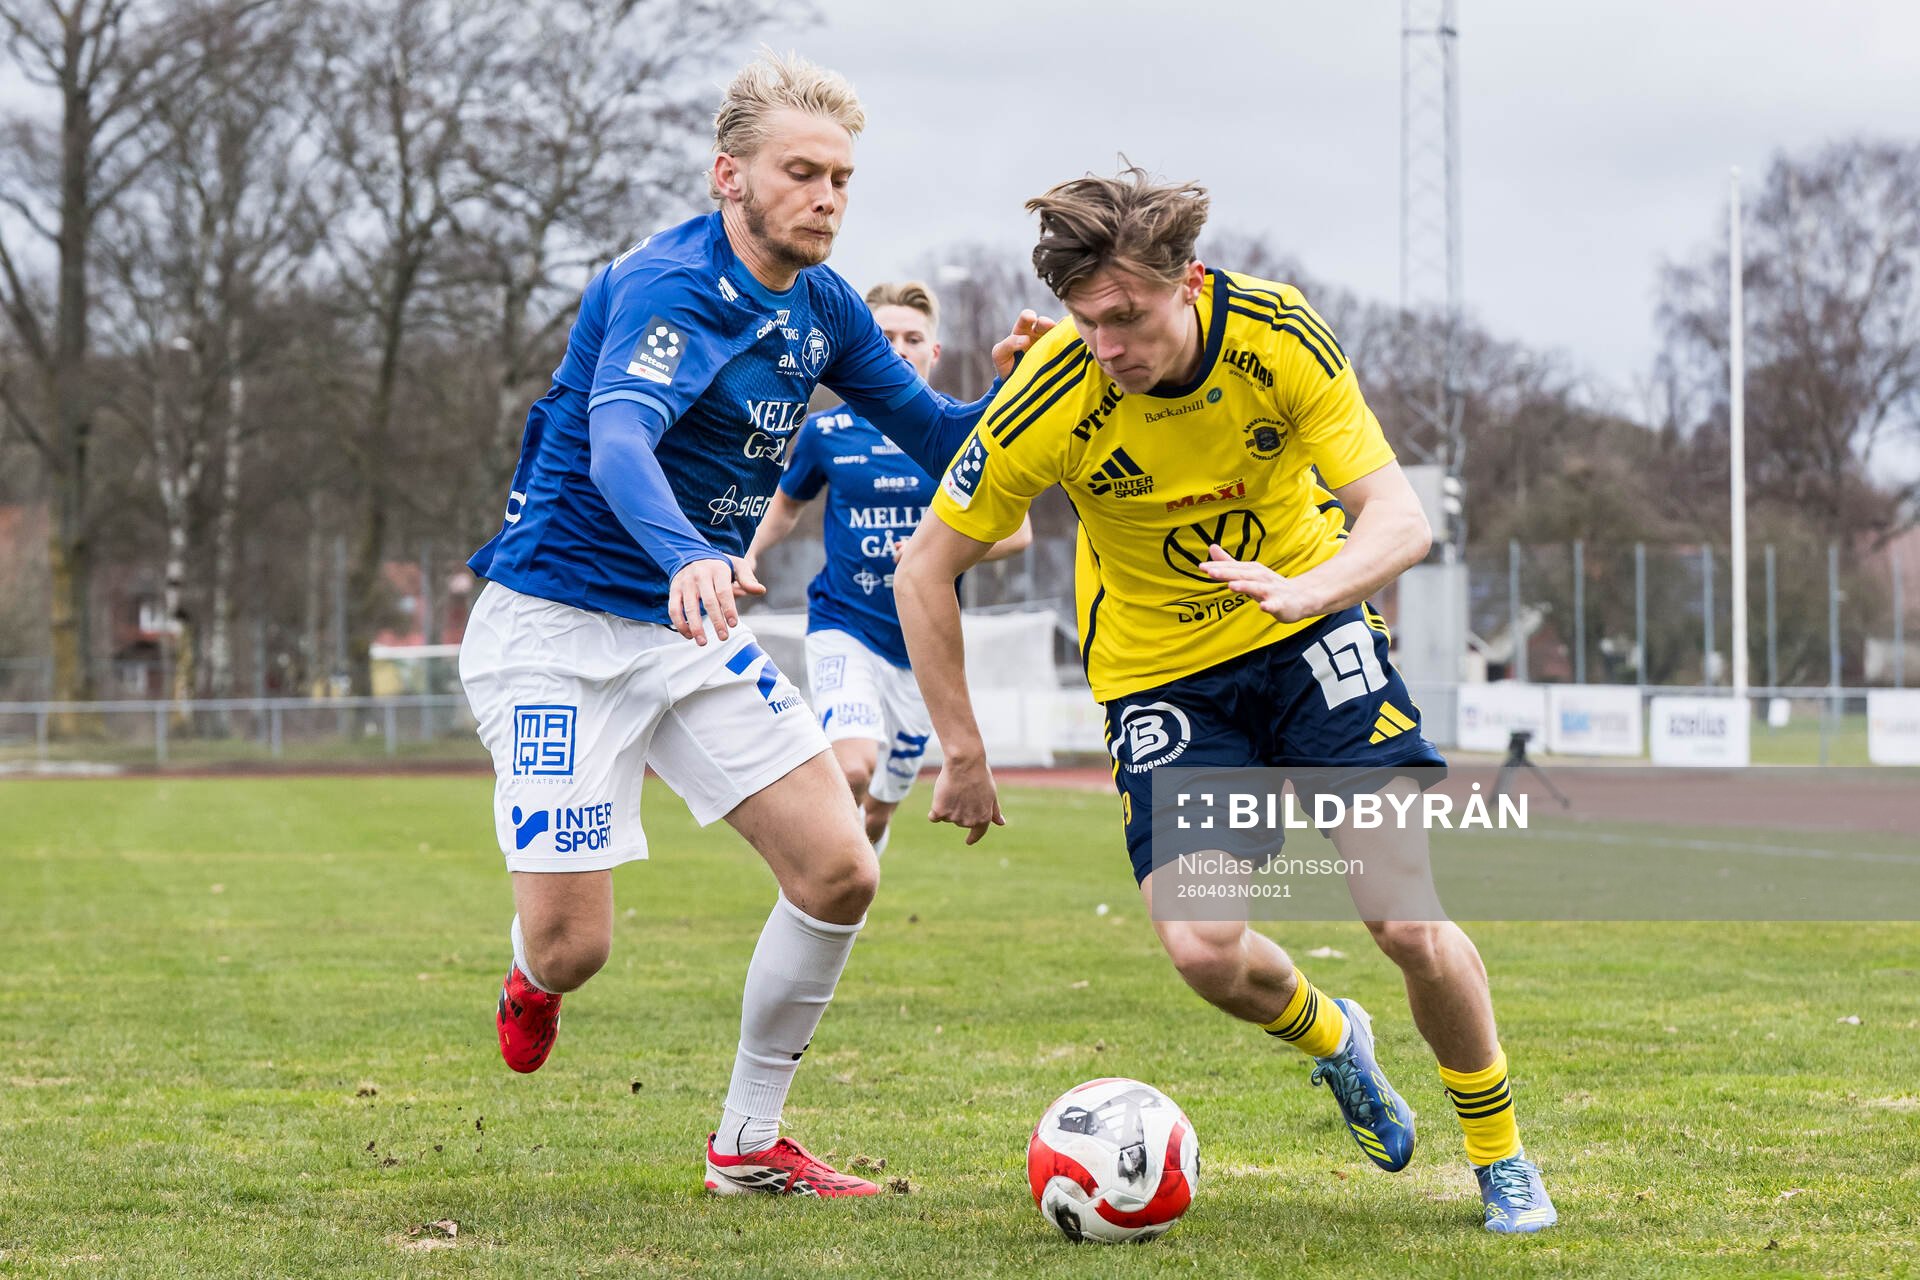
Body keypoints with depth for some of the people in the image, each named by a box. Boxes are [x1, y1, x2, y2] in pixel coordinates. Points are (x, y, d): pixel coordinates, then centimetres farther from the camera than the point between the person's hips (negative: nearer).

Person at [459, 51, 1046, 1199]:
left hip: (698, 628, 7)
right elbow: (615, 445, -38)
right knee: (573, 948, -10)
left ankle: (749, 1146, 12)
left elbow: (934, 438, 14)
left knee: (841, 875, -4)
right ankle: (535, 980, 31)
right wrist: (690, 558, -58)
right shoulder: (669, 285, -20)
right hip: (557, 627, -7)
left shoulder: (823, 306, 5)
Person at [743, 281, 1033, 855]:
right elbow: (787, 504, 20)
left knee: (877, 811, 11)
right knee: (853, 767, -29)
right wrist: (747, 555, 2)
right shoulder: (826, 432, 0)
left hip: (922, 644, 2)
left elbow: (1016, 530, -1)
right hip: (843, 628, -2)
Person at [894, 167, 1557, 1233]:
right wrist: (963, 753, -9)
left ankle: (1502, 1157, 12)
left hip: (1311, 628, 0)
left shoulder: (1279, 335, -21)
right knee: (1203, 950, -17)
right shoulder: (1050, 403, -23)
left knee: (1410, 919, -13)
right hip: (1159, 666, 0)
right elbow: (926, 569, -10)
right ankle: (1331, 1038, 20)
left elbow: (1401, 520, -21)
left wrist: (1304, 591, -42)